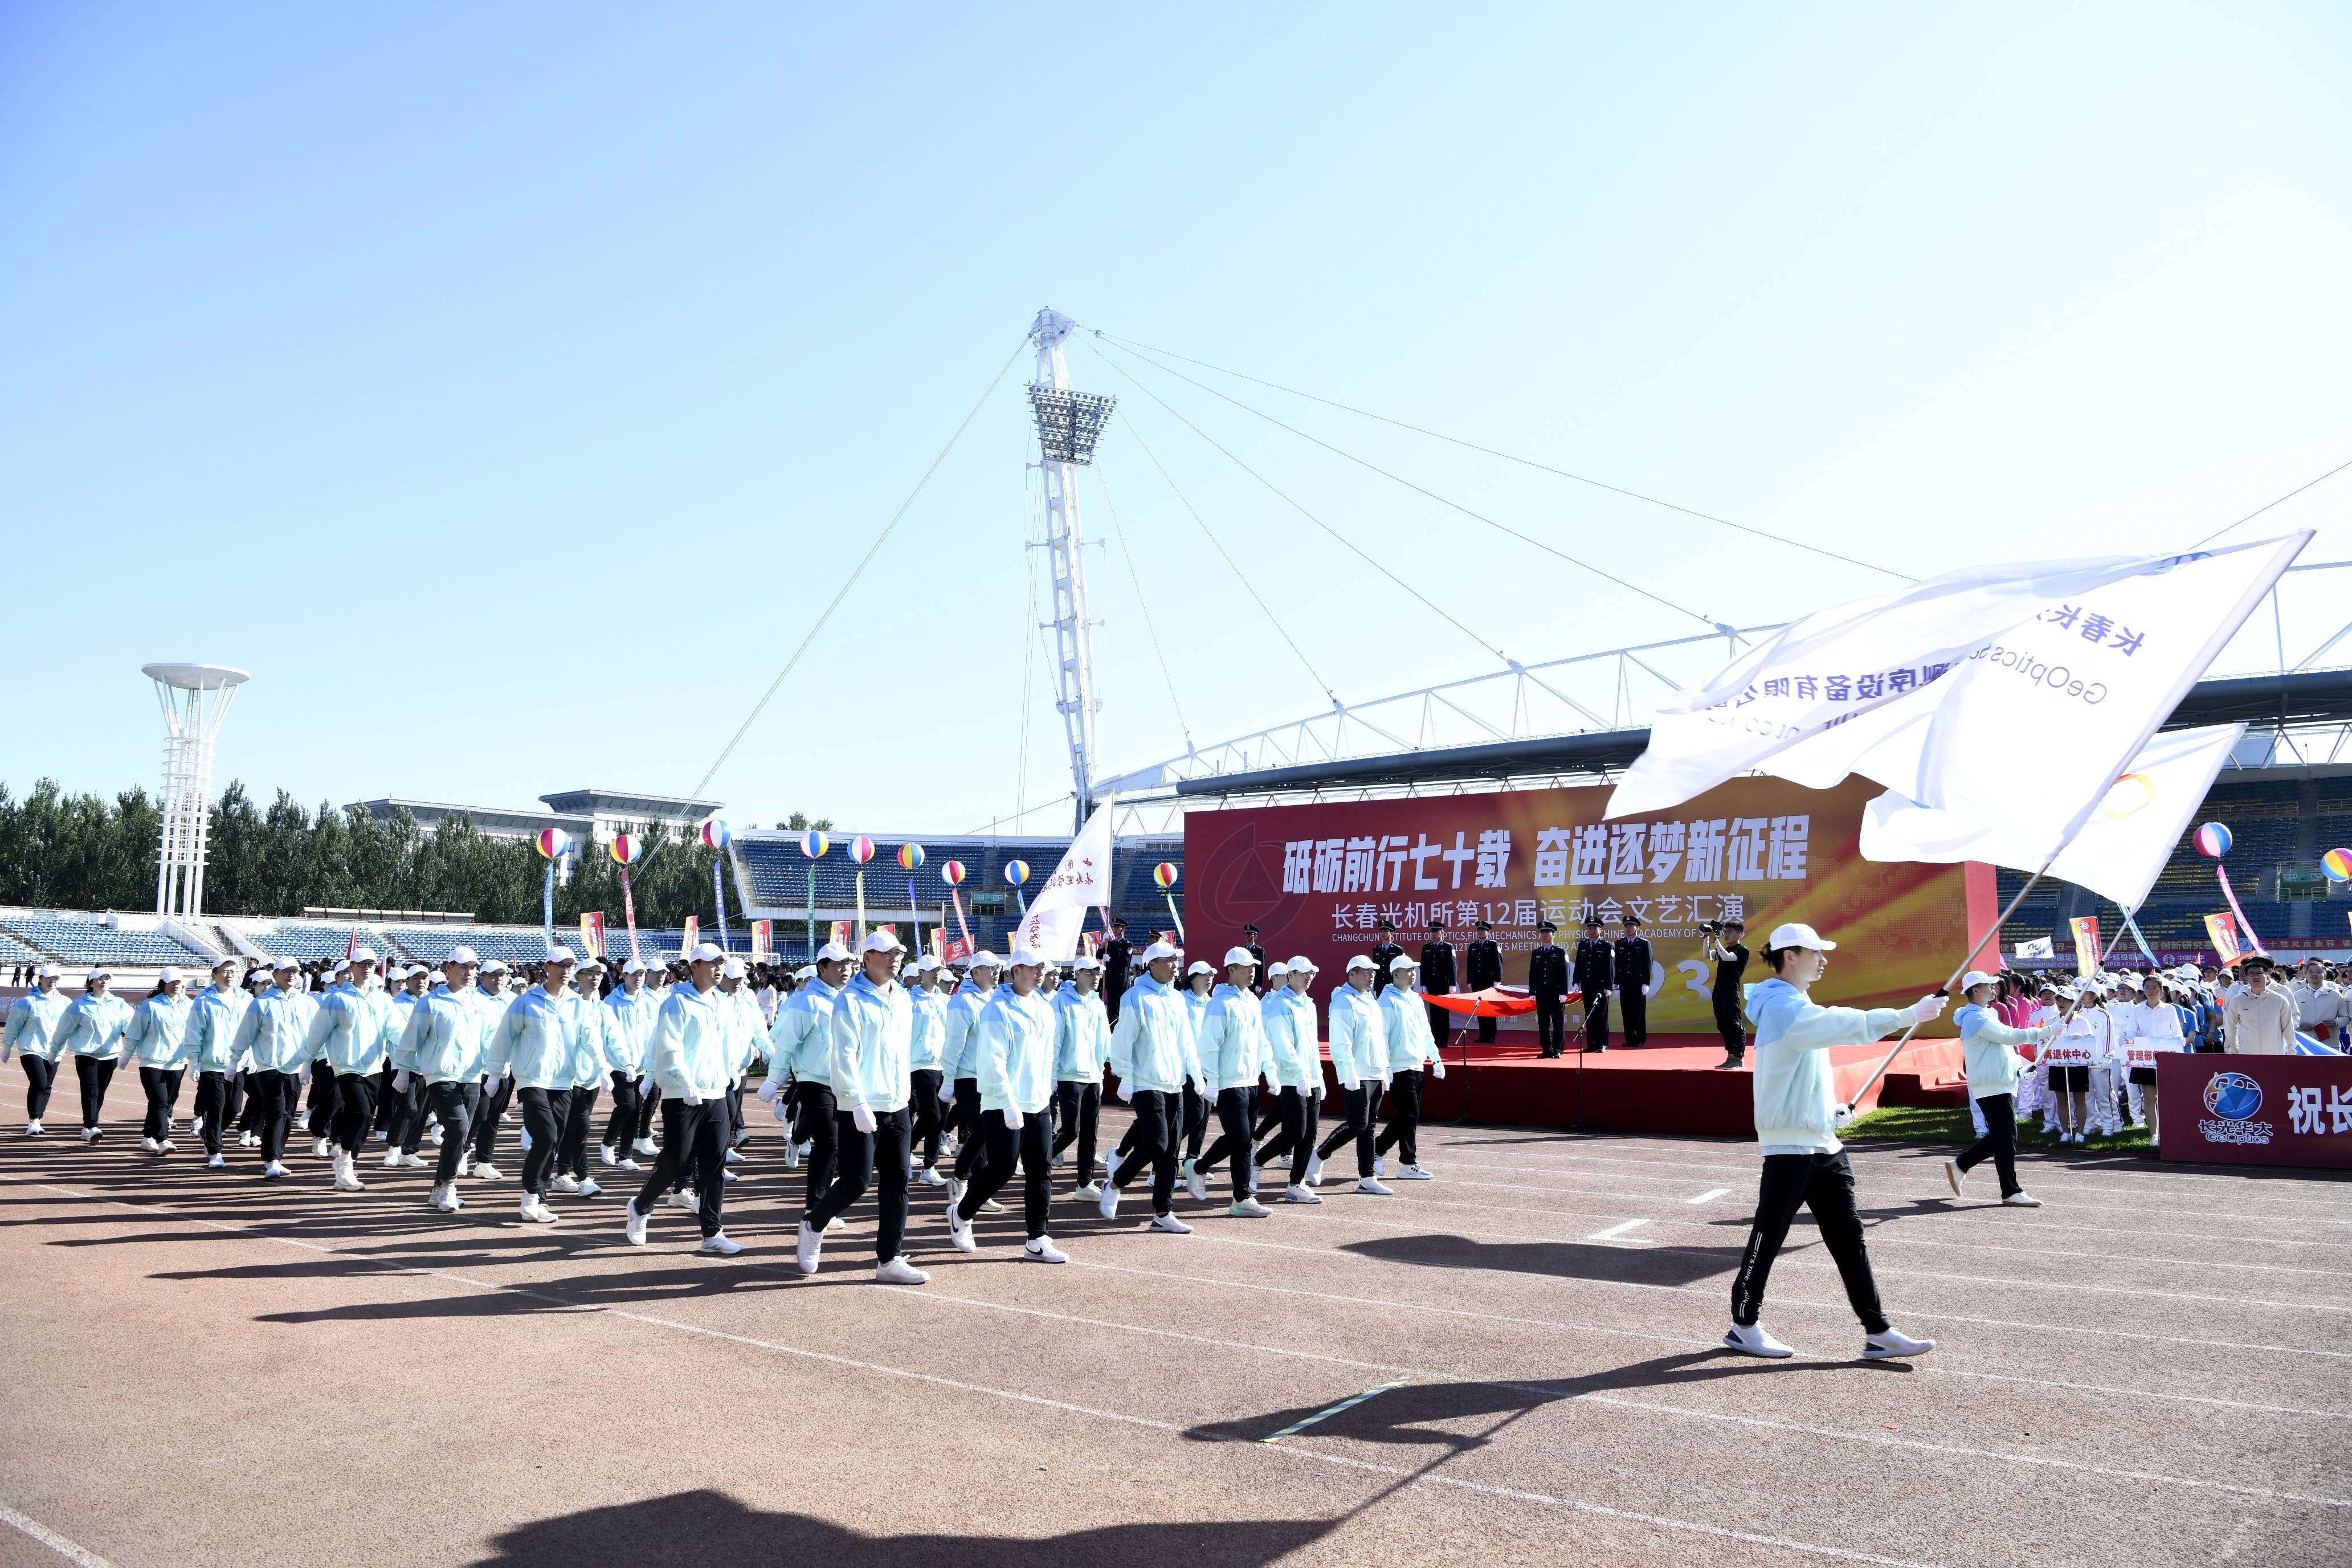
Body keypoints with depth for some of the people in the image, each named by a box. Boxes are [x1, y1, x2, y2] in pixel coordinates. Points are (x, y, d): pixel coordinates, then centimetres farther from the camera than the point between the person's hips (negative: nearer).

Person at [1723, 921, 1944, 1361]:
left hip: (1823, 1142, 10)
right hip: (1790, 1144, -9)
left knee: (1849, 1238, 7)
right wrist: (1911, 1015, -28)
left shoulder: (1799, 1006, 17)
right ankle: (1744, 1326, 13)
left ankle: (1877, 1332, 10)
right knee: (1768, 1238, 1)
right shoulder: (1782, 1006, -16)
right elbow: (1849, 1024, -28)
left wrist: (1831, 1107, 11)